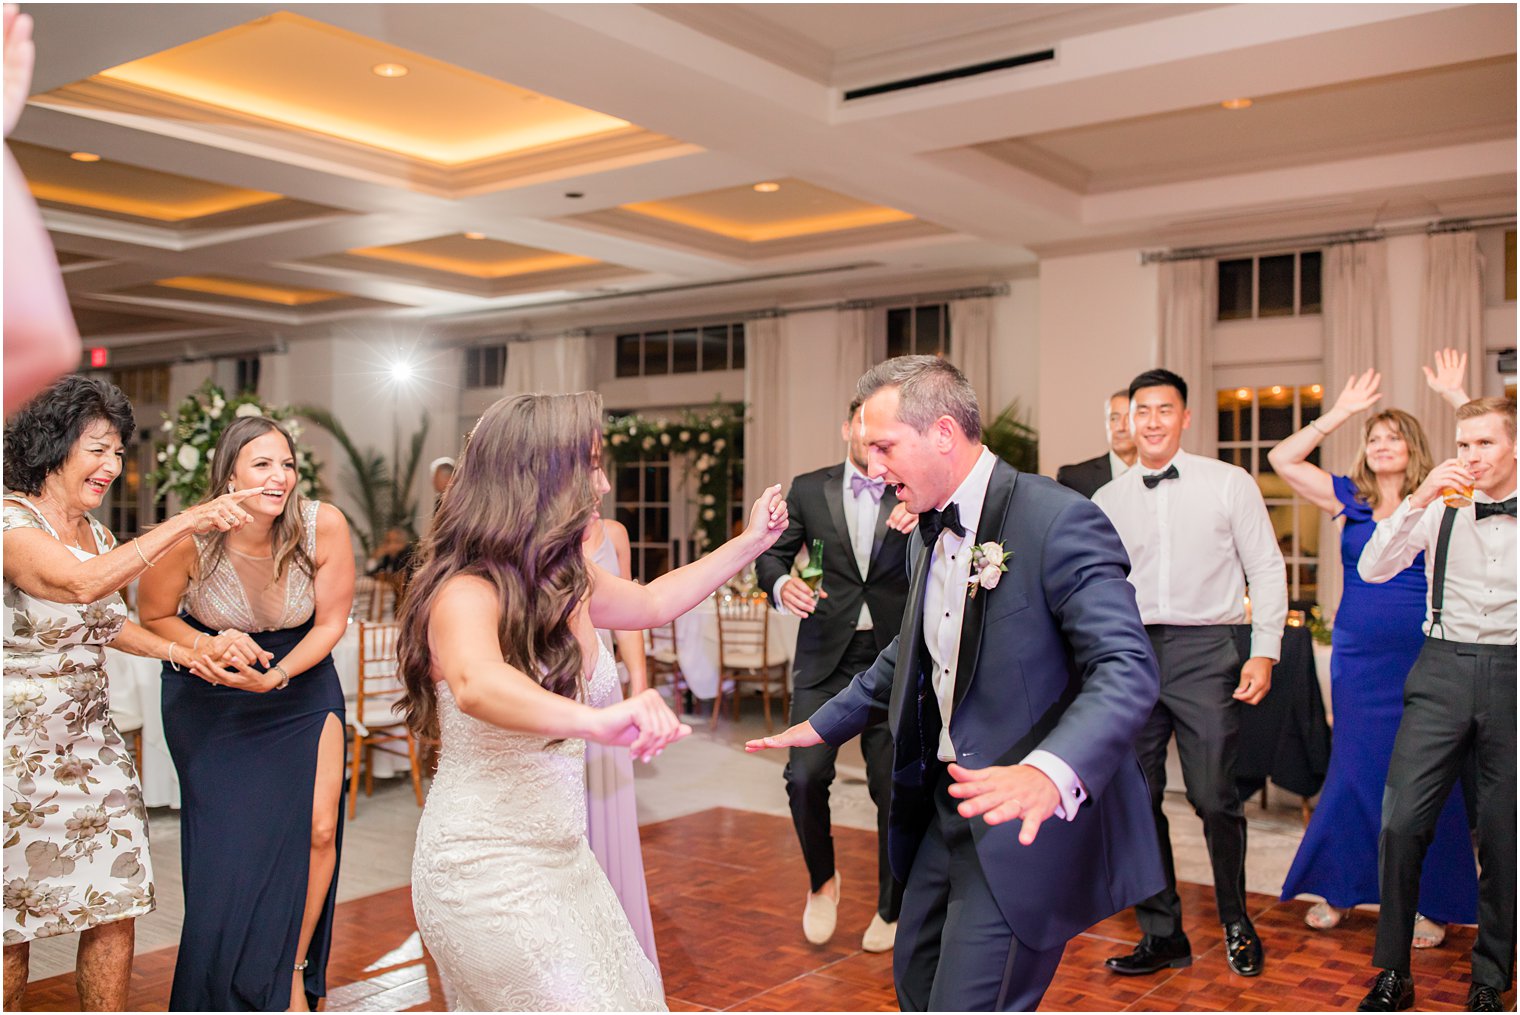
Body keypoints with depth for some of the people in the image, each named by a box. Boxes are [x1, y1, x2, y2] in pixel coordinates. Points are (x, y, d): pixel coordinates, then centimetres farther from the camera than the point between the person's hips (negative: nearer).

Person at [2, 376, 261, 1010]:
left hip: (91, 744, 7)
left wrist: (173, 649, 4)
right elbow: (82, 583, -35)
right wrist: (187, 523, -36)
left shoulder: (97, 533, 9)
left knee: (115, 910, 5)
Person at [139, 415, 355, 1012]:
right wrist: (211, 648, -23)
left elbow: (332, 622, -8)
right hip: (209, 700, -1)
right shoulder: (190, 538, -23)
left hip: (302, 684, 1)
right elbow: (153, 615, -4)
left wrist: (275, 675, -21)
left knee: (318, 829, -4)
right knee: (229, 844, -1)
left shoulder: (323, 526, -22)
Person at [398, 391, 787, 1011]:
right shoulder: (467, 594, -23)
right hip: (486, 870, -8)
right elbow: (475, 684, -45)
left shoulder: (566, 584, 1)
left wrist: (752, 542, 23)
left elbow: (652, 602, 20)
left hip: (559, 857, 8)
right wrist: (595, 720, -61)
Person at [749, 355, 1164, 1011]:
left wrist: (1050, 773, -44)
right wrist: (826, 725, 25)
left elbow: (1127, 670, -28)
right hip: (948, 809, 9)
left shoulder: (1058, 521, -20)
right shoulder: (931, 528, 9)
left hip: (1029, 829, -9)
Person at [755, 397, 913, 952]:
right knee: (805, 774, -11)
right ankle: (822, 879, 18)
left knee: (894, 787, 4)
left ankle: (891, 908, 26)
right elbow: (773, 553, 6)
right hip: (825, 657, 0)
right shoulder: (809, 490, 5)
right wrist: (781, 583, -17)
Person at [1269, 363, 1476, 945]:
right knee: (1354, 771, 8)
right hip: (1359, 657, 1)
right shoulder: (1349, 500, 6)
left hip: (1425, 657, -1)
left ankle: (1431, 904, 16)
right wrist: (1339, 414, -2)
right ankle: (1337, 889, 20)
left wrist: (1457, 396, -12)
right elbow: (1282, 460, -1)